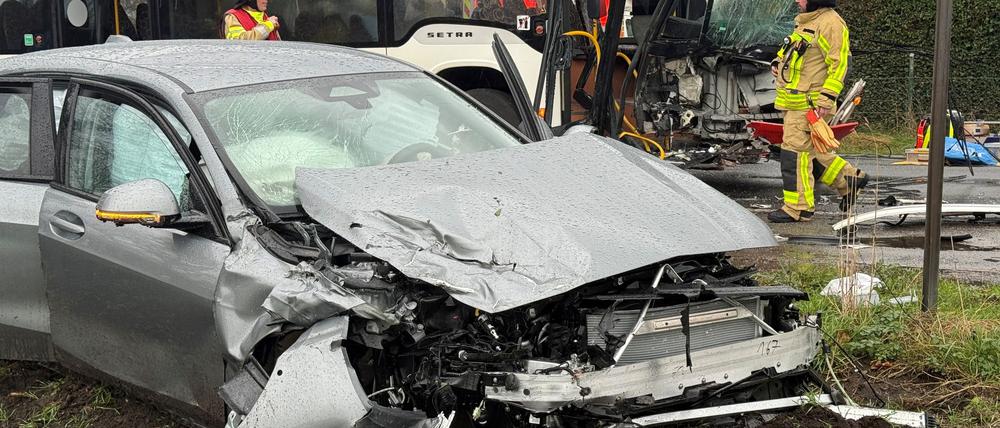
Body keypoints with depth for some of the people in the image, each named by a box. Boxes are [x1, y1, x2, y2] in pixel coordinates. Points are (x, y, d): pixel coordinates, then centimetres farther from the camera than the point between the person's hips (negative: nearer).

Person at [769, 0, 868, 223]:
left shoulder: (831, 23, -12)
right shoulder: (805, 21, 18)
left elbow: (838, 64, -17)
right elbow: (791, 49, 34)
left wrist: (826, 98, -23)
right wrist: (778, 62, 12)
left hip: (809, 103, -10)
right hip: (795, 102, 10)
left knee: (796, 151, -8)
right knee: (808, 150, 16)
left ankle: (798, 208, -1)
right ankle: (849, 179, 29)